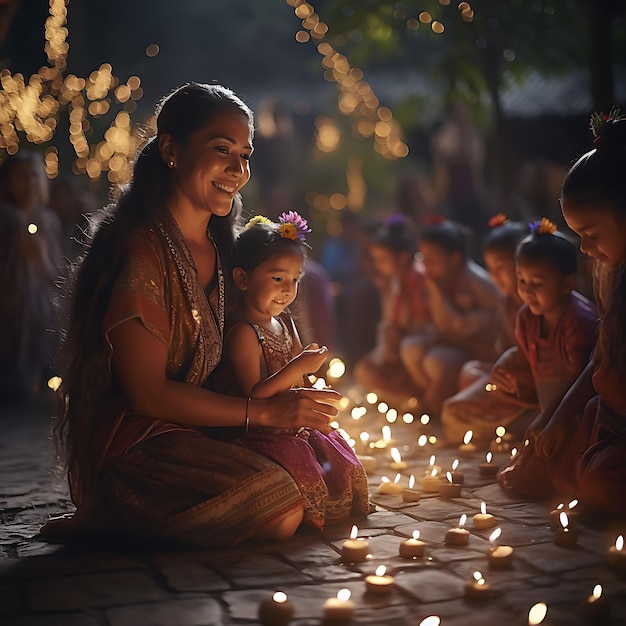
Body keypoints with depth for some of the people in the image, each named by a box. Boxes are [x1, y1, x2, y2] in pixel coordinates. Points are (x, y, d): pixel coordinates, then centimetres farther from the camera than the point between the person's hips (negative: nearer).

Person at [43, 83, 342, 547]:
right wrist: (268, 412, -20)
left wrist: (296, 401, -4)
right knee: (281, 511, -26)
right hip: (132, 443, -9)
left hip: (197, 437, 9)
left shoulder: (218, 249, 11)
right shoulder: (141, 251, -18)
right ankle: (112, 517, -7)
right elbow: (147, 393, -20)